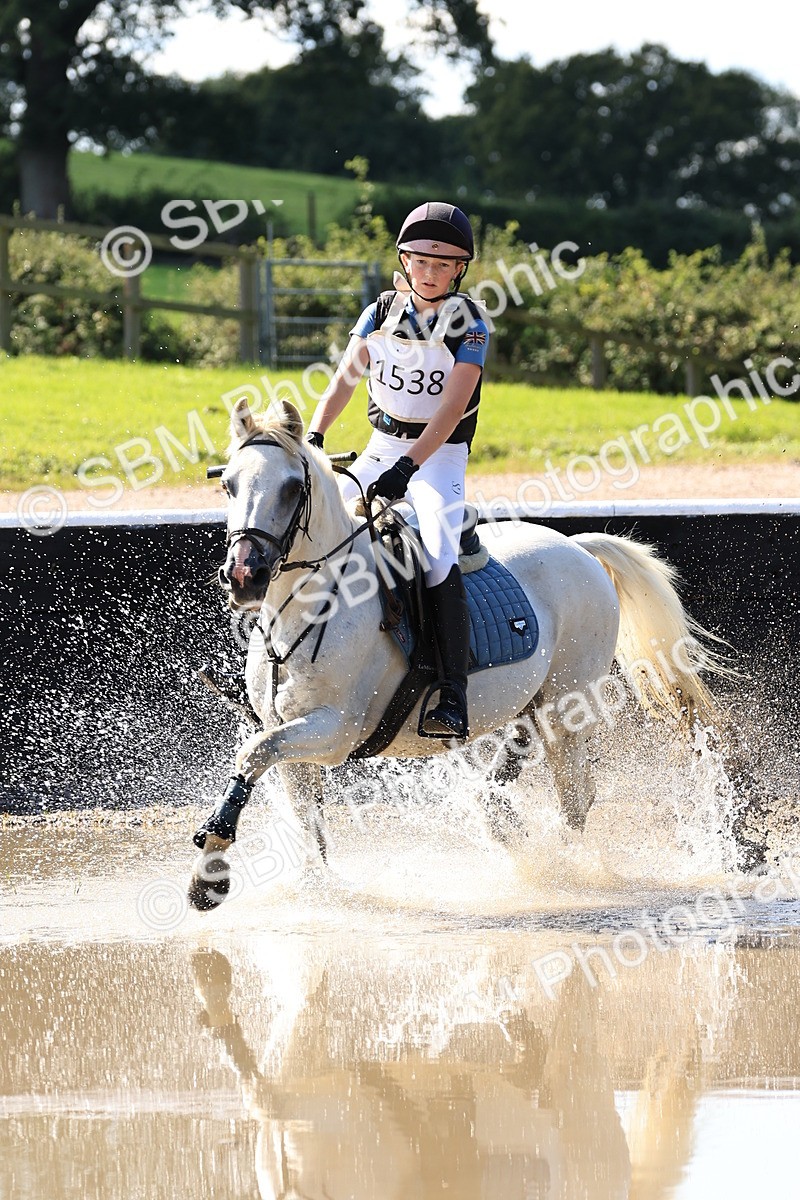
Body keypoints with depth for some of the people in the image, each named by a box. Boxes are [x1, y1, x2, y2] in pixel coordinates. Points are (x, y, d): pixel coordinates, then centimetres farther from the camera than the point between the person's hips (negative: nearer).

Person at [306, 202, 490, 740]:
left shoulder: (469, 326, -10)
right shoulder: (382, 313, 4)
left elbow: (451, 409, -20)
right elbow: (345, 378, 0)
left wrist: (408, 466, -32)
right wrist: (313, 438, -17)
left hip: (440, 456, -5)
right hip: (381, 448, 6)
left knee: (438, 557, -29)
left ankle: (453, 698, -32)